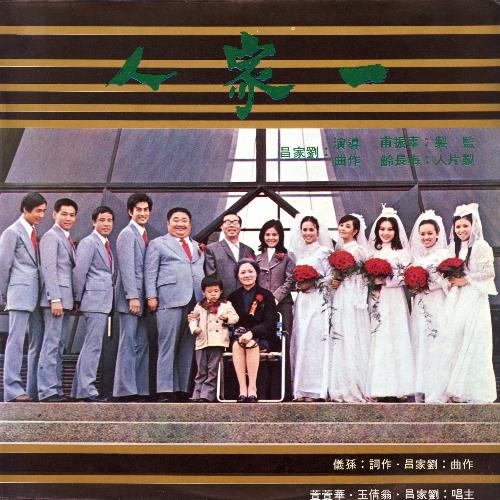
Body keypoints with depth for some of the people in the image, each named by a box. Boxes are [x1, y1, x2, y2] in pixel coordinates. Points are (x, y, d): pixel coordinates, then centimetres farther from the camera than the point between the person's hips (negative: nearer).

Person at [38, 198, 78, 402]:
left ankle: (56, 389, 13)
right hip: (56, 298, -9)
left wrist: (74, 300, 13)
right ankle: (47, 391, -7)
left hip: (65, 299, 9)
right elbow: (49, 269, -14)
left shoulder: (67, 239, 21)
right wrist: (55, 299, -20)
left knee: (59, 347, 9)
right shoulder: (51, 236, -6)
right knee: (51, 345, -8)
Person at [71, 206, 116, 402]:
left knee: (91, 346, 13)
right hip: (95, 300, -9)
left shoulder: (107, 245, 19)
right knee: (93, 346, -9)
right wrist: (79, 299, -8)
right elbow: (79, 272, -12)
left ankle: (80, 389, 20)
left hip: (104, 302, 9)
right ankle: (86, 390, -6)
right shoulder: (88, 243, -8)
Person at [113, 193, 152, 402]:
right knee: (128, 344, -7)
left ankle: (140, 390, 12)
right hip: (130, 297, -9)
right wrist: (133, 297, -19)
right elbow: (127, 268, -14)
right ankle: (125, 390, -5)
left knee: (142, 345, 8)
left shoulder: (144, 235, 18)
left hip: (142, 298, 9)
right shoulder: (127, 234, -7)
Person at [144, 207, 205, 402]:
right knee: (168, 346, -7)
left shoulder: (198, 247, 25)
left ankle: (183, 390, 7)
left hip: (196, 301, 5)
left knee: (188, 348, 3)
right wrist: (151, 296, -6)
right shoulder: (158, 244, 12)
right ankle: (165, 391, -6)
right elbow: (150, 272, 4)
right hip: (170, 300, -5)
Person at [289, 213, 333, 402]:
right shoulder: (298, 252, 17)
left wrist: (313, 284, -13)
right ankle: (301, 388, 5)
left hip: (318, 301, -6)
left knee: (315, 341, -9)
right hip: (302, 301, 6)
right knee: (300, 342, 2)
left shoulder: (324, 252, -1)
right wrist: (298, 284, 3)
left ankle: (316, 389, -6)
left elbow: (331, 277, -6)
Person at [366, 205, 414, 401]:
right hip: (376, 300, 3)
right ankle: (379, 387, 0)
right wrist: (372, 280, -5)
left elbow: (405, 277, -6)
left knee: (396, 338, -6)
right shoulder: (372, 252, 14)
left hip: (394, 299, -3)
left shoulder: (402, 252, 3)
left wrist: (385, 281, -14)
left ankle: (399, 386, -2)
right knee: (377, 341, -1)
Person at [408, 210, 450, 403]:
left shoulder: (444, 254, -1)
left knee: (436, 345, -7)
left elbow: (446, 280, -10)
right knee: (419, 345, 4)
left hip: (437, 306, -6)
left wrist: (425, 285, -16)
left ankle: (436, 393, -4)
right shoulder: (417, 256, 17)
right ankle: (420, 390, 8)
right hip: (419, 307, 6)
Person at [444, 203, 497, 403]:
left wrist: (466, 280, -12)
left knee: (472, 344, -6)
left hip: (474, 299, -6)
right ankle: (457, 389, 7)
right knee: (455, 341, 2)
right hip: (455, 300, 6)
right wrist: (450, 281, 1)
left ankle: (474, 391, 1)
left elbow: (488, 273, -8)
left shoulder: (481, 246, -3)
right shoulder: (454, 247, 16)